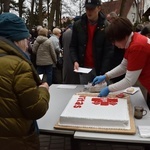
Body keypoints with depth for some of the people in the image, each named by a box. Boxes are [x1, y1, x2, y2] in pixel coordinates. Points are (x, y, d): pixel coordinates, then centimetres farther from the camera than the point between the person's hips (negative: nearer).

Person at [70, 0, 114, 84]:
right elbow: (73, 46, 8)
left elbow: (109, 51, -8)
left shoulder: (106, 26, -5)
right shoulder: (78, 25, 3)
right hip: (83, 68, 3)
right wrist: (75, 61, -10)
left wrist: (103, 72, -15)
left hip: (100, 69, -2)